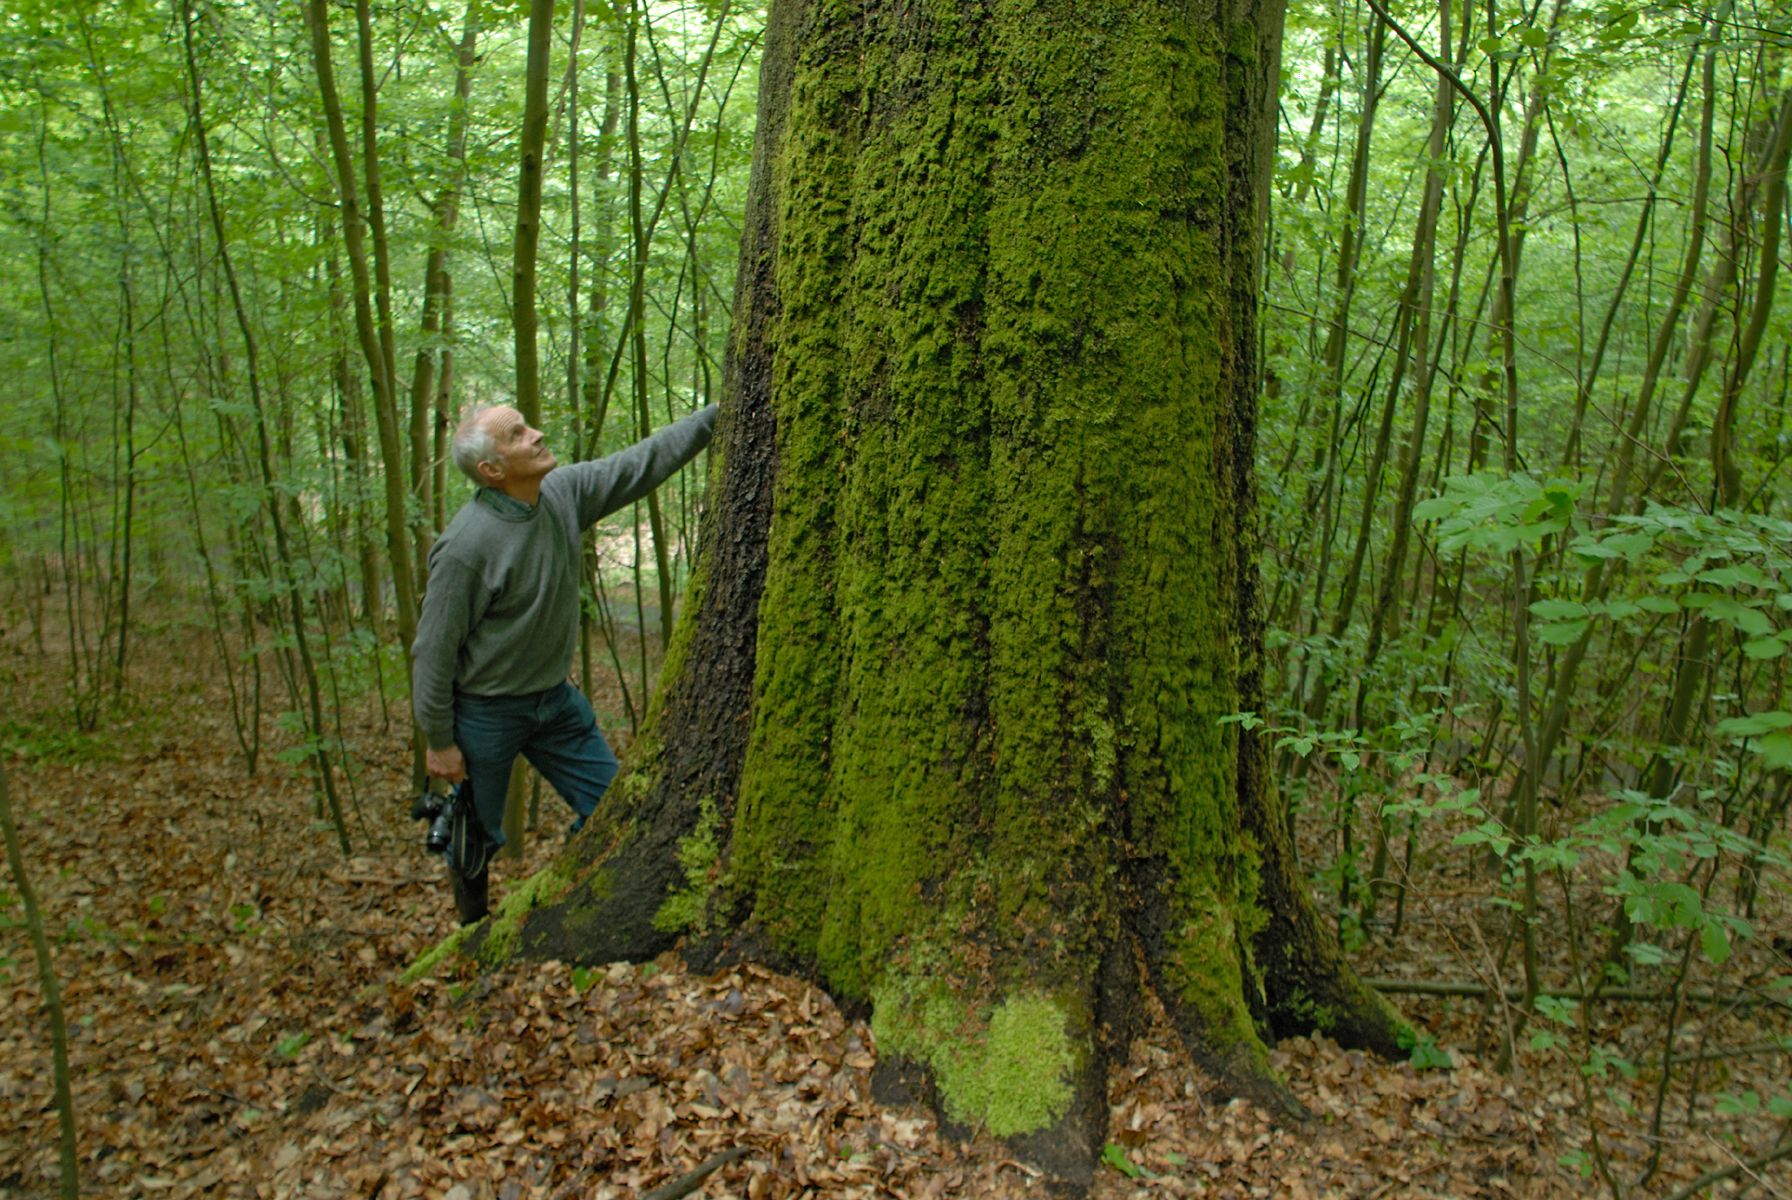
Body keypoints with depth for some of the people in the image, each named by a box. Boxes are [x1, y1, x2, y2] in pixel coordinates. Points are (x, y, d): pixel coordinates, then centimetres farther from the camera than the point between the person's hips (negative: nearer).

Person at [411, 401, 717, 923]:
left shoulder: (566, 492, -8)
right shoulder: (466, 546, -26)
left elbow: (644, 461, -3)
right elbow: (434, 649, -19)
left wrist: (720, 413, -7)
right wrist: (438, 740, -13)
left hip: (556, 699, 6)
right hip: (486, 712, -6)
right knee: (478, 837, 12)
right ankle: (473, 934, 40)